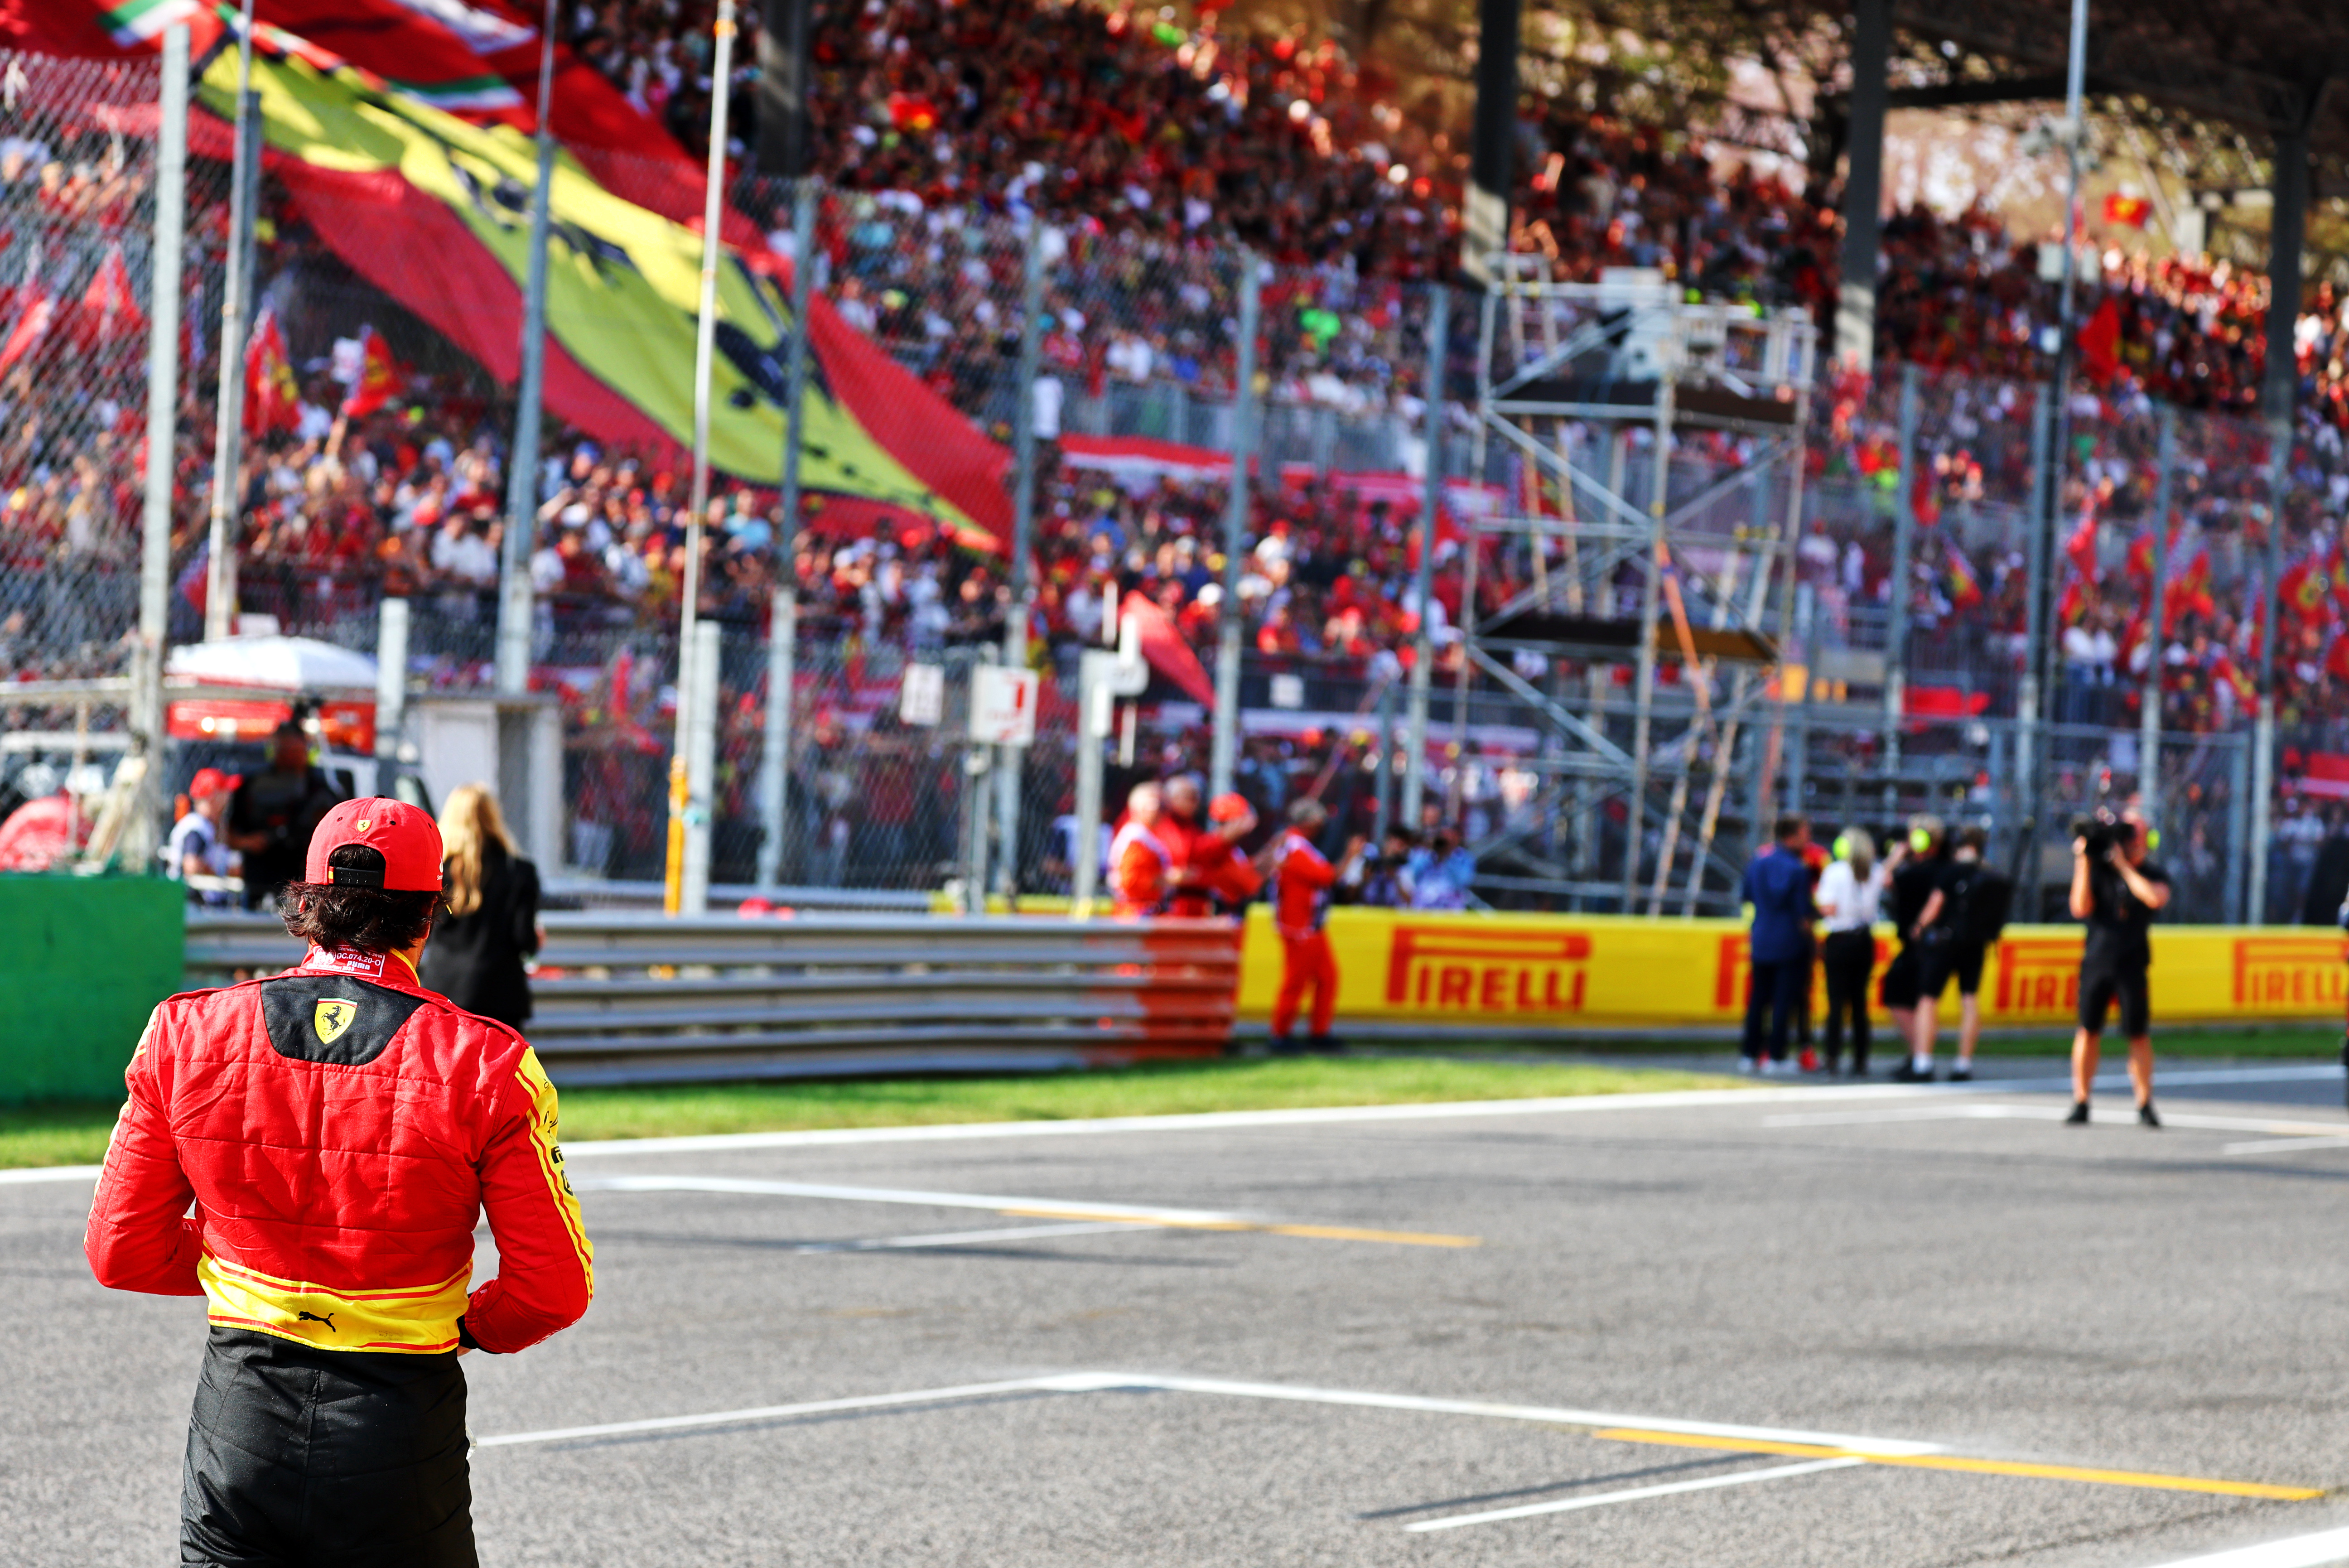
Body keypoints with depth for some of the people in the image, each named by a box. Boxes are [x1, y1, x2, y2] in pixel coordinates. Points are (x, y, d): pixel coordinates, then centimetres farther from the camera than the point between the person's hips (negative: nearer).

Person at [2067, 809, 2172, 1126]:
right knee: (2088, 1030, 0)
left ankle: (2145, 1104, 9)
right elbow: (2081, 909, -6)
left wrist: (2124, 866, -15)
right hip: (2096, 959, 1)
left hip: (2132, 964, -1)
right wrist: (2084, 863, -10)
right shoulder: (2099, 869, 5)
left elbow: (2155, 898, -20)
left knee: (2139, 1034, -1)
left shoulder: (2153, 874, 3)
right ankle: (2080, 1103, 6)